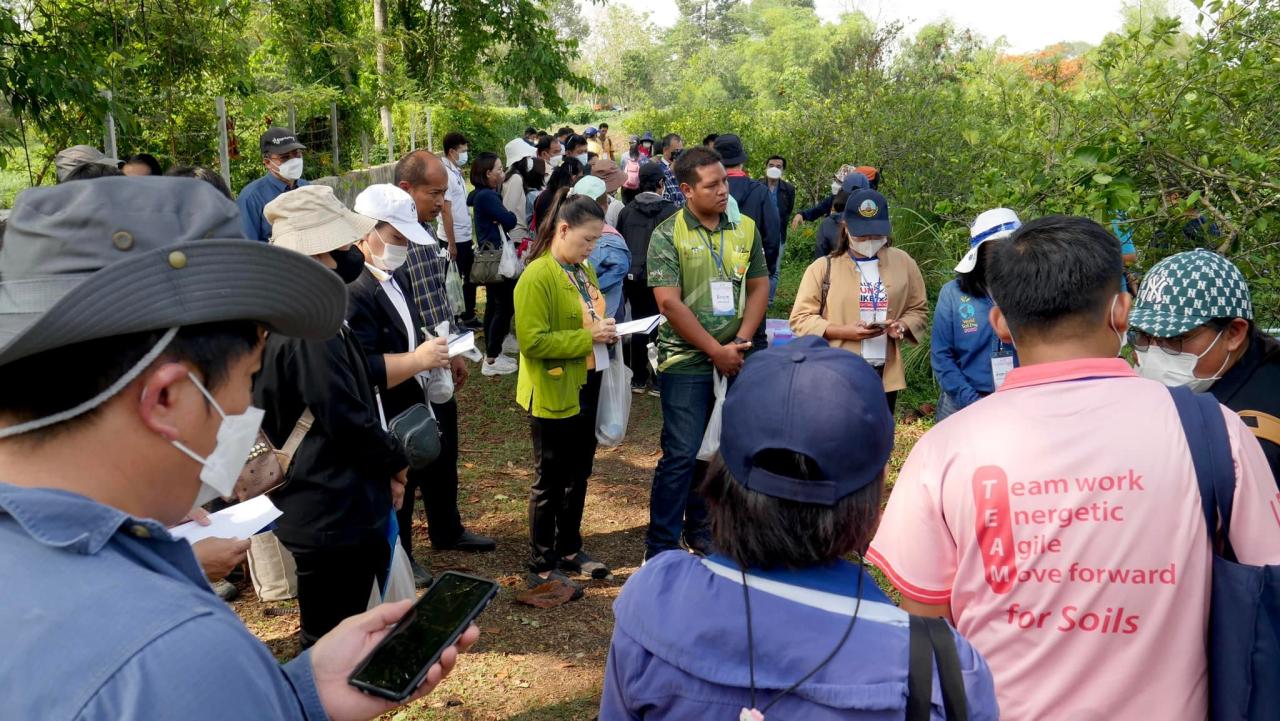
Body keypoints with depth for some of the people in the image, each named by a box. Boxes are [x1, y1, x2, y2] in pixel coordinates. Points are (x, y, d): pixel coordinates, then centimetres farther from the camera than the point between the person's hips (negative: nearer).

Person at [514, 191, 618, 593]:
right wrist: (588, 338, -24)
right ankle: (541, 568, 18)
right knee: (550, 481, 4)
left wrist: (606, 331, 3)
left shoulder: (583, 270, 9)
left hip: (587, 387, 9)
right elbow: (532, 341, -25)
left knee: (578, 474, 18)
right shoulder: (537, 277, -19)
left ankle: (569, 550, 35)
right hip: (554, 393, -8)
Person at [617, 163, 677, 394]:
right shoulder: (671, 211, -9)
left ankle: (638, 379, 17)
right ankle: (657, 380, 7)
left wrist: (623, 274, 17)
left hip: (633, 277, 4)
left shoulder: (627, 210, 2)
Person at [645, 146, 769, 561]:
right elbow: (669, 302, -13)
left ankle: (701, 530, 31)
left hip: (733, 361, 5)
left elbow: (759, 287, 9)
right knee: (681, 455, -3)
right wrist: (716, 350, -13)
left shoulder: (745, 229, 7)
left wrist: (740, 342, -6)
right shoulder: (667, 235, -8)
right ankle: (661, 548, 9)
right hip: (686, 362, -5)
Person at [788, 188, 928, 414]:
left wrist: (902, 326, -9)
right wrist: (844, 331, -16)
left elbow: (919, 310, 14)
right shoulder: (823, 267, -1)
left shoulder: (903, 263, 9)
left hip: (886, 372, 3)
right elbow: (800, 317, -3)